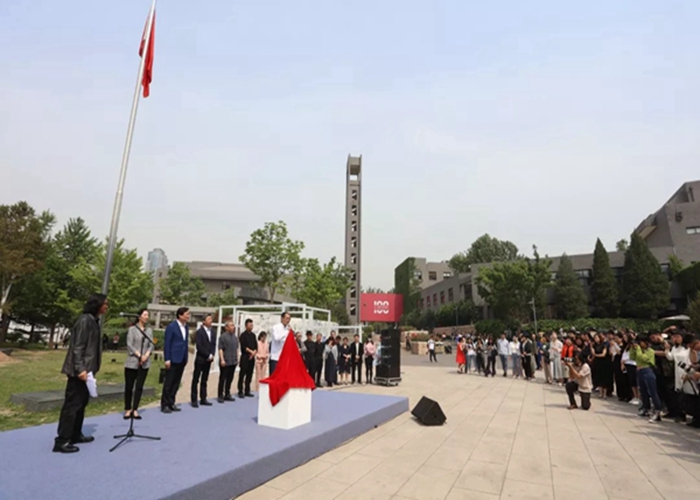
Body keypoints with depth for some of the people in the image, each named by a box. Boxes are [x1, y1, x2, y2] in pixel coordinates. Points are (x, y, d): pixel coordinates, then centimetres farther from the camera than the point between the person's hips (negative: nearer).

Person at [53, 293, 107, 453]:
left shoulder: (94, 320, 13)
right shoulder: (85, 320, -16)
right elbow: (77, 347, -20)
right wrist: (80, 369, -24)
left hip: (87, 369, 10)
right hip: (79, 370, -10)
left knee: (82, 403, 16)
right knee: (72, 404, -4)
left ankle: (75, 435, 26)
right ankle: (62, 441, 3)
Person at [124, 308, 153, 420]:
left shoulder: (149, 330, 9)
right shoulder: (132, 329, -2)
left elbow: (151, 345, 5)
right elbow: (129, 345, -8)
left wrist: (146, 355, -12)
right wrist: (139, 355, -14)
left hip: (145, 363, 3)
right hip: (132, 362, -3)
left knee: (139, 387, 4)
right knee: (129, 386, 3)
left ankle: (135, 410, 10)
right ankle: (128, 409, 16)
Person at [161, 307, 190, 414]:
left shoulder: (186, 327, 11)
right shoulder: (171, 327, -9)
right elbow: (167, 343, -10)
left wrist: (186, 358, 10)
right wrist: (167, 359, -14)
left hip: (182, 360, 6)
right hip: (173, 359, -6)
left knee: (176, 383, 11)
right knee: (168, 383, 2)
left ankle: (171, 403, 20)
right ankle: (164, 404, 12)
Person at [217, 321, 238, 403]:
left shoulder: (235, 337, 12)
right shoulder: (223, 336, -9)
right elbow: (220, 349, -12)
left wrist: (237, 358, 13)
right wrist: (222, 360, -17)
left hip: (233, 362, 6)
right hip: (225, 362, -6)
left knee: (230, 379, 12)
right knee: (222, 379, 2)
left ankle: (227, 395, 22)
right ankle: (220, 396, 11)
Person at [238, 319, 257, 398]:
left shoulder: (253, 335, 14)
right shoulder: (243, 335, -4)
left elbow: (256, 346, 11)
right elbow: (243, 346, -12)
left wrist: (254, 353, -6)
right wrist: (251, 351, -12)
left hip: (252, 357, 5)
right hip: (245, 357, -5)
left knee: (249, 375, 7)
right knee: (242, 375, -4)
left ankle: (247, 391, 15)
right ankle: (240, 392, 3)